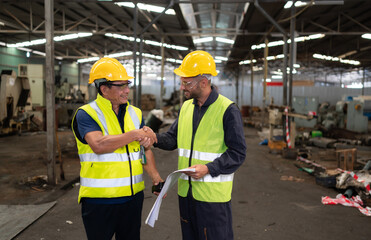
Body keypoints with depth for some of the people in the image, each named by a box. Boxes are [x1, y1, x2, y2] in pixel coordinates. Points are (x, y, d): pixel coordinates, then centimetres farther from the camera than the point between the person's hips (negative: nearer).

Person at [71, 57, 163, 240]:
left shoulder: (135, 113, 8)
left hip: (133, 196, 5)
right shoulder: (86, 114, -10)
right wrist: (135, 134, -20)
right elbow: (99, 145, -27)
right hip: (99, 199, -5)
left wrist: (155, 177, -3)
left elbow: (144, 150, 10)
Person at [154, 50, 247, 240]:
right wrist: (155, 138, -7)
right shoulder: (186, 107, 9)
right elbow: (173, 139, 14)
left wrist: (208, 169, -23)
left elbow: (238, 153, -12)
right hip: (186, 190, 7)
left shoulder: (228, 110, -12)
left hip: (213, 194, -6)